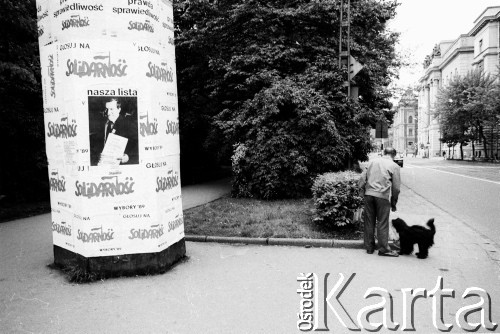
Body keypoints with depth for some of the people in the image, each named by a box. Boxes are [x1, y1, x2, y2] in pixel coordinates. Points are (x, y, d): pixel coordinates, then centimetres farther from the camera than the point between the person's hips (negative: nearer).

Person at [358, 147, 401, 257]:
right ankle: (384, 249, 8)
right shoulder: (394, 166, 3)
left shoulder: (372, 162, 13)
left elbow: (362, 178, 8)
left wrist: (362, 192, 12)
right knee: (382, 223, 3)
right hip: (383, 196, -4)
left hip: (369, 194, 4)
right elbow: (396, 187, 2)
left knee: (369, 222, 10)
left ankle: (369, 247, 18)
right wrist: (394, 203, 9)